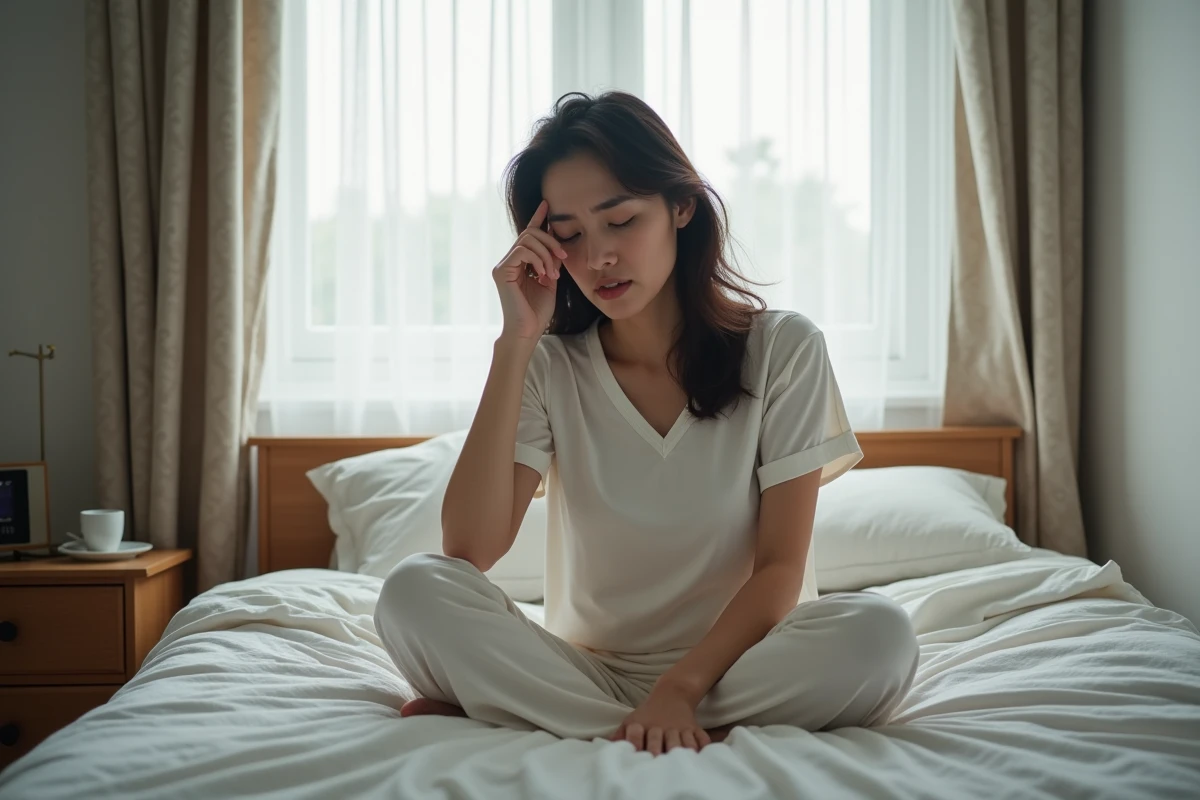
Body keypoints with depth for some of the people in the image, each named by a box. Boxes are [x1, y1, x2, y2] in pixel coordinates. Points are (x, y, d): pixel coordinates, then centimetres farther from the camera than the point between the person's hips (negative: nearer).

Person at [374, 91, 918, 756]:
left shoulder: (782, 350, -3)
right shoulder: (549, 366, 1)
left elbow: (780, 565, -7)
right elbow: (469, 549, -13)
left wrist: (680, 687, -24)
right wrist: (516, 341, -14)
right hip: (588, 667, 1)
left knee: (878, 635, -32)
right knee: (414, 591, -24)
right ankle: (709, 739, -24)